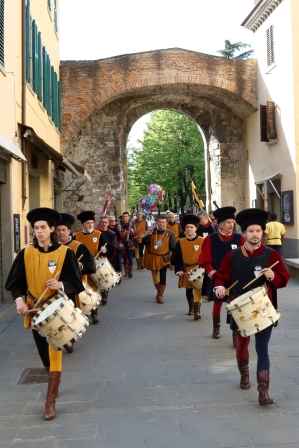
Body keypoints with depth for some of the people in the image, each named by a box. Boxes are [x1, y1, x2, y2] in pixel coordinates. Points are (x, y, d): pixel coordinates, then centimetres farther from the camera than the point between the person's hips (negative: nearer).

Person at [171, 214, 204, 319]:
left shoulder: (202, 241, -6)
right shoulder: (180, 242, -1)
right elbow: (176, 258, 0)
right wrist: (178, 270, -9)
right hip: (186, 270, 3)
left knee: (197, 290, -10)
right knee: (189, 290, 16)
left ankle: (197, 311, -10)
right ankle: (191, 308, 34)